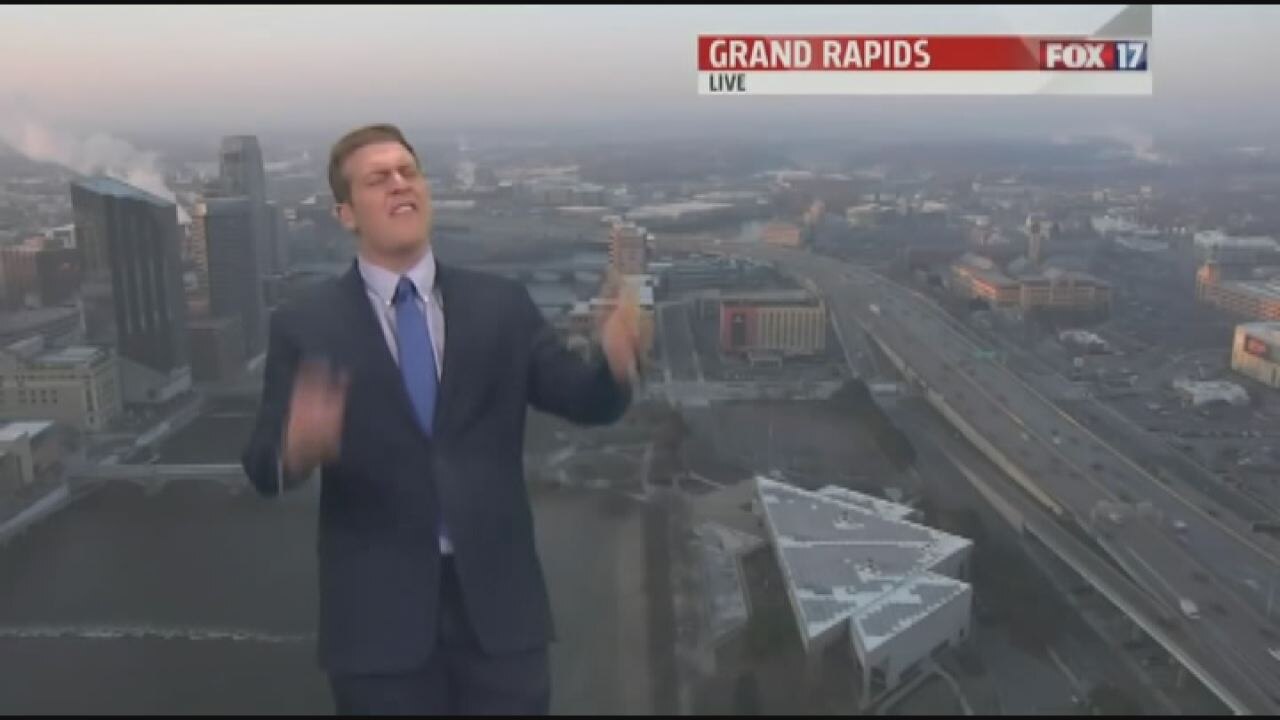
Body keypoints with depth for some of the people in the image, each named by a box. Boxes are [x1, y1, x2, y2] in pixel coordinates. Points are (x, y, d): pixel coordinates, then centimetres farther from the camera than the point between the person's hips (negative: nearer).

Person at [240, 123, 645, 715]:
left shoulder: (501, 305, 4)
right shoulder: (305, 326, -2)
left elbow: (584, 399, -1)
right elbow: (263, 468, -7)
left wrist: (615, 361, -23)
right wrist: (298, 446, -30)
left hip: (499, 602, 2)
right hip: (378, 615, -1)